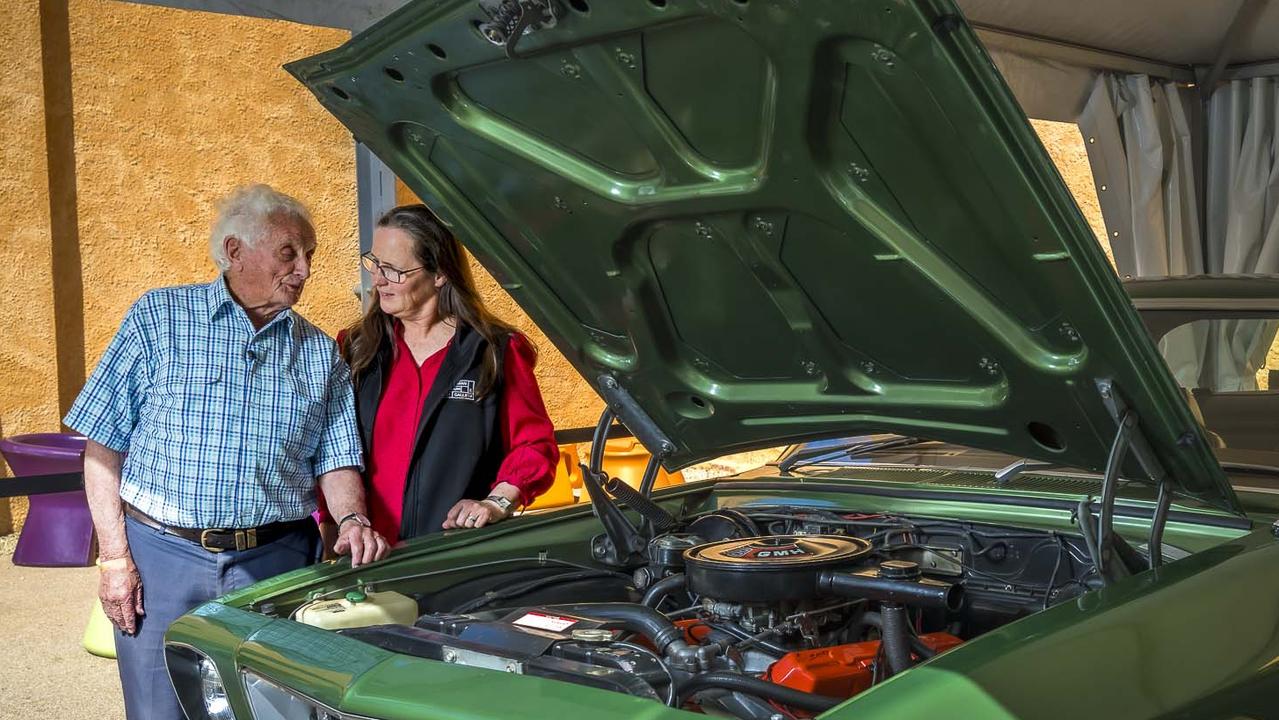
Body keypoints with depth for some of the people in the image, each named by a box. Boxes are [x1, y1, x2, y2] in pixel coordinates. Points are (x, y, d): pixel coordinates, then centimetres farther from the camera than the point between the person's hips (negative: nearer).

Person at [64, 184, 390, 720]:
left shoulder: (321, 354, 10)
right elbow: (103, 445, 0)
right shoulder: (158, 318, 2)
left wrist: (352, 521, -12)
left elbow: (336, 460, 10)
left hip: (275, 564, 2)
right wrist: (114, 556, -6)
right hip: (160, 555, -2)